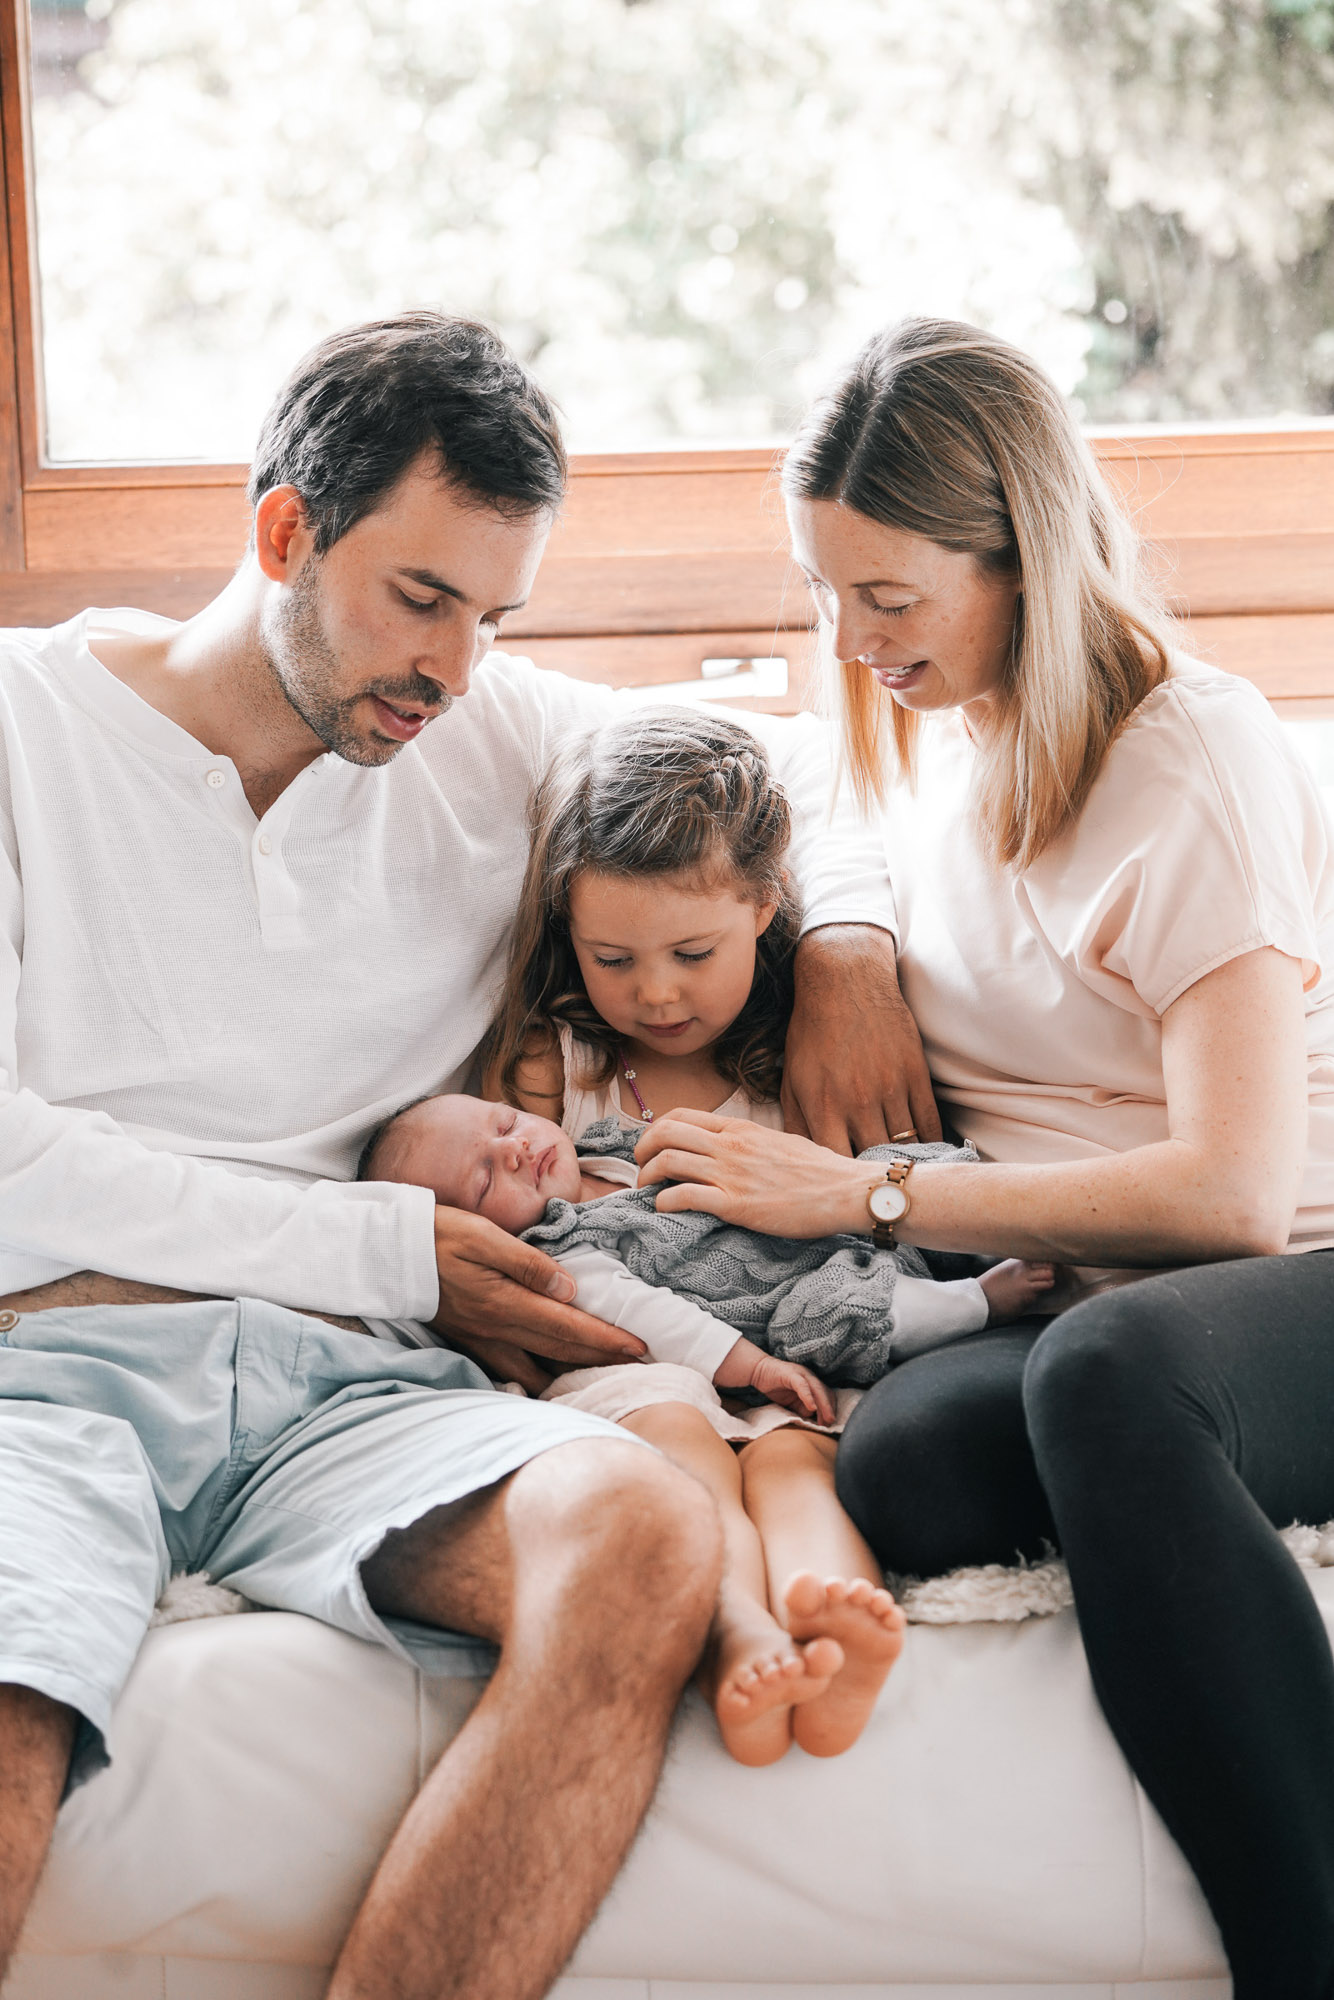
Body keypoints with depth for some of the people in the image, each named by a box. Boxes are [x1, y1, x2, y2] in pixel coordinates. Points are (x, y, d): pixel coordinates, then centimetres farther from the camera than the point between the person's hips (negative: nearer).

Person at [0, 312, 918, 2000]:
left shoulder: (495, 739, 18)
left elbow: (800, 766, 33)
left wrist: (844, 951, 9)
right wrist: (389, 1251, -5)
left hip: (344, 1389, 3)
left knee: (644, 1539, -32)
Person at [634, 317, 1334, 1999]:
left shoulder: (1197, 759, -7)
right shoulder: (933, 738, 16)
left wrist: (856, 1194, -12)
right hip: (1060, 1303, 5)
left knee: (1107, 1367, -42)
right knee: (899, 1460, -33)